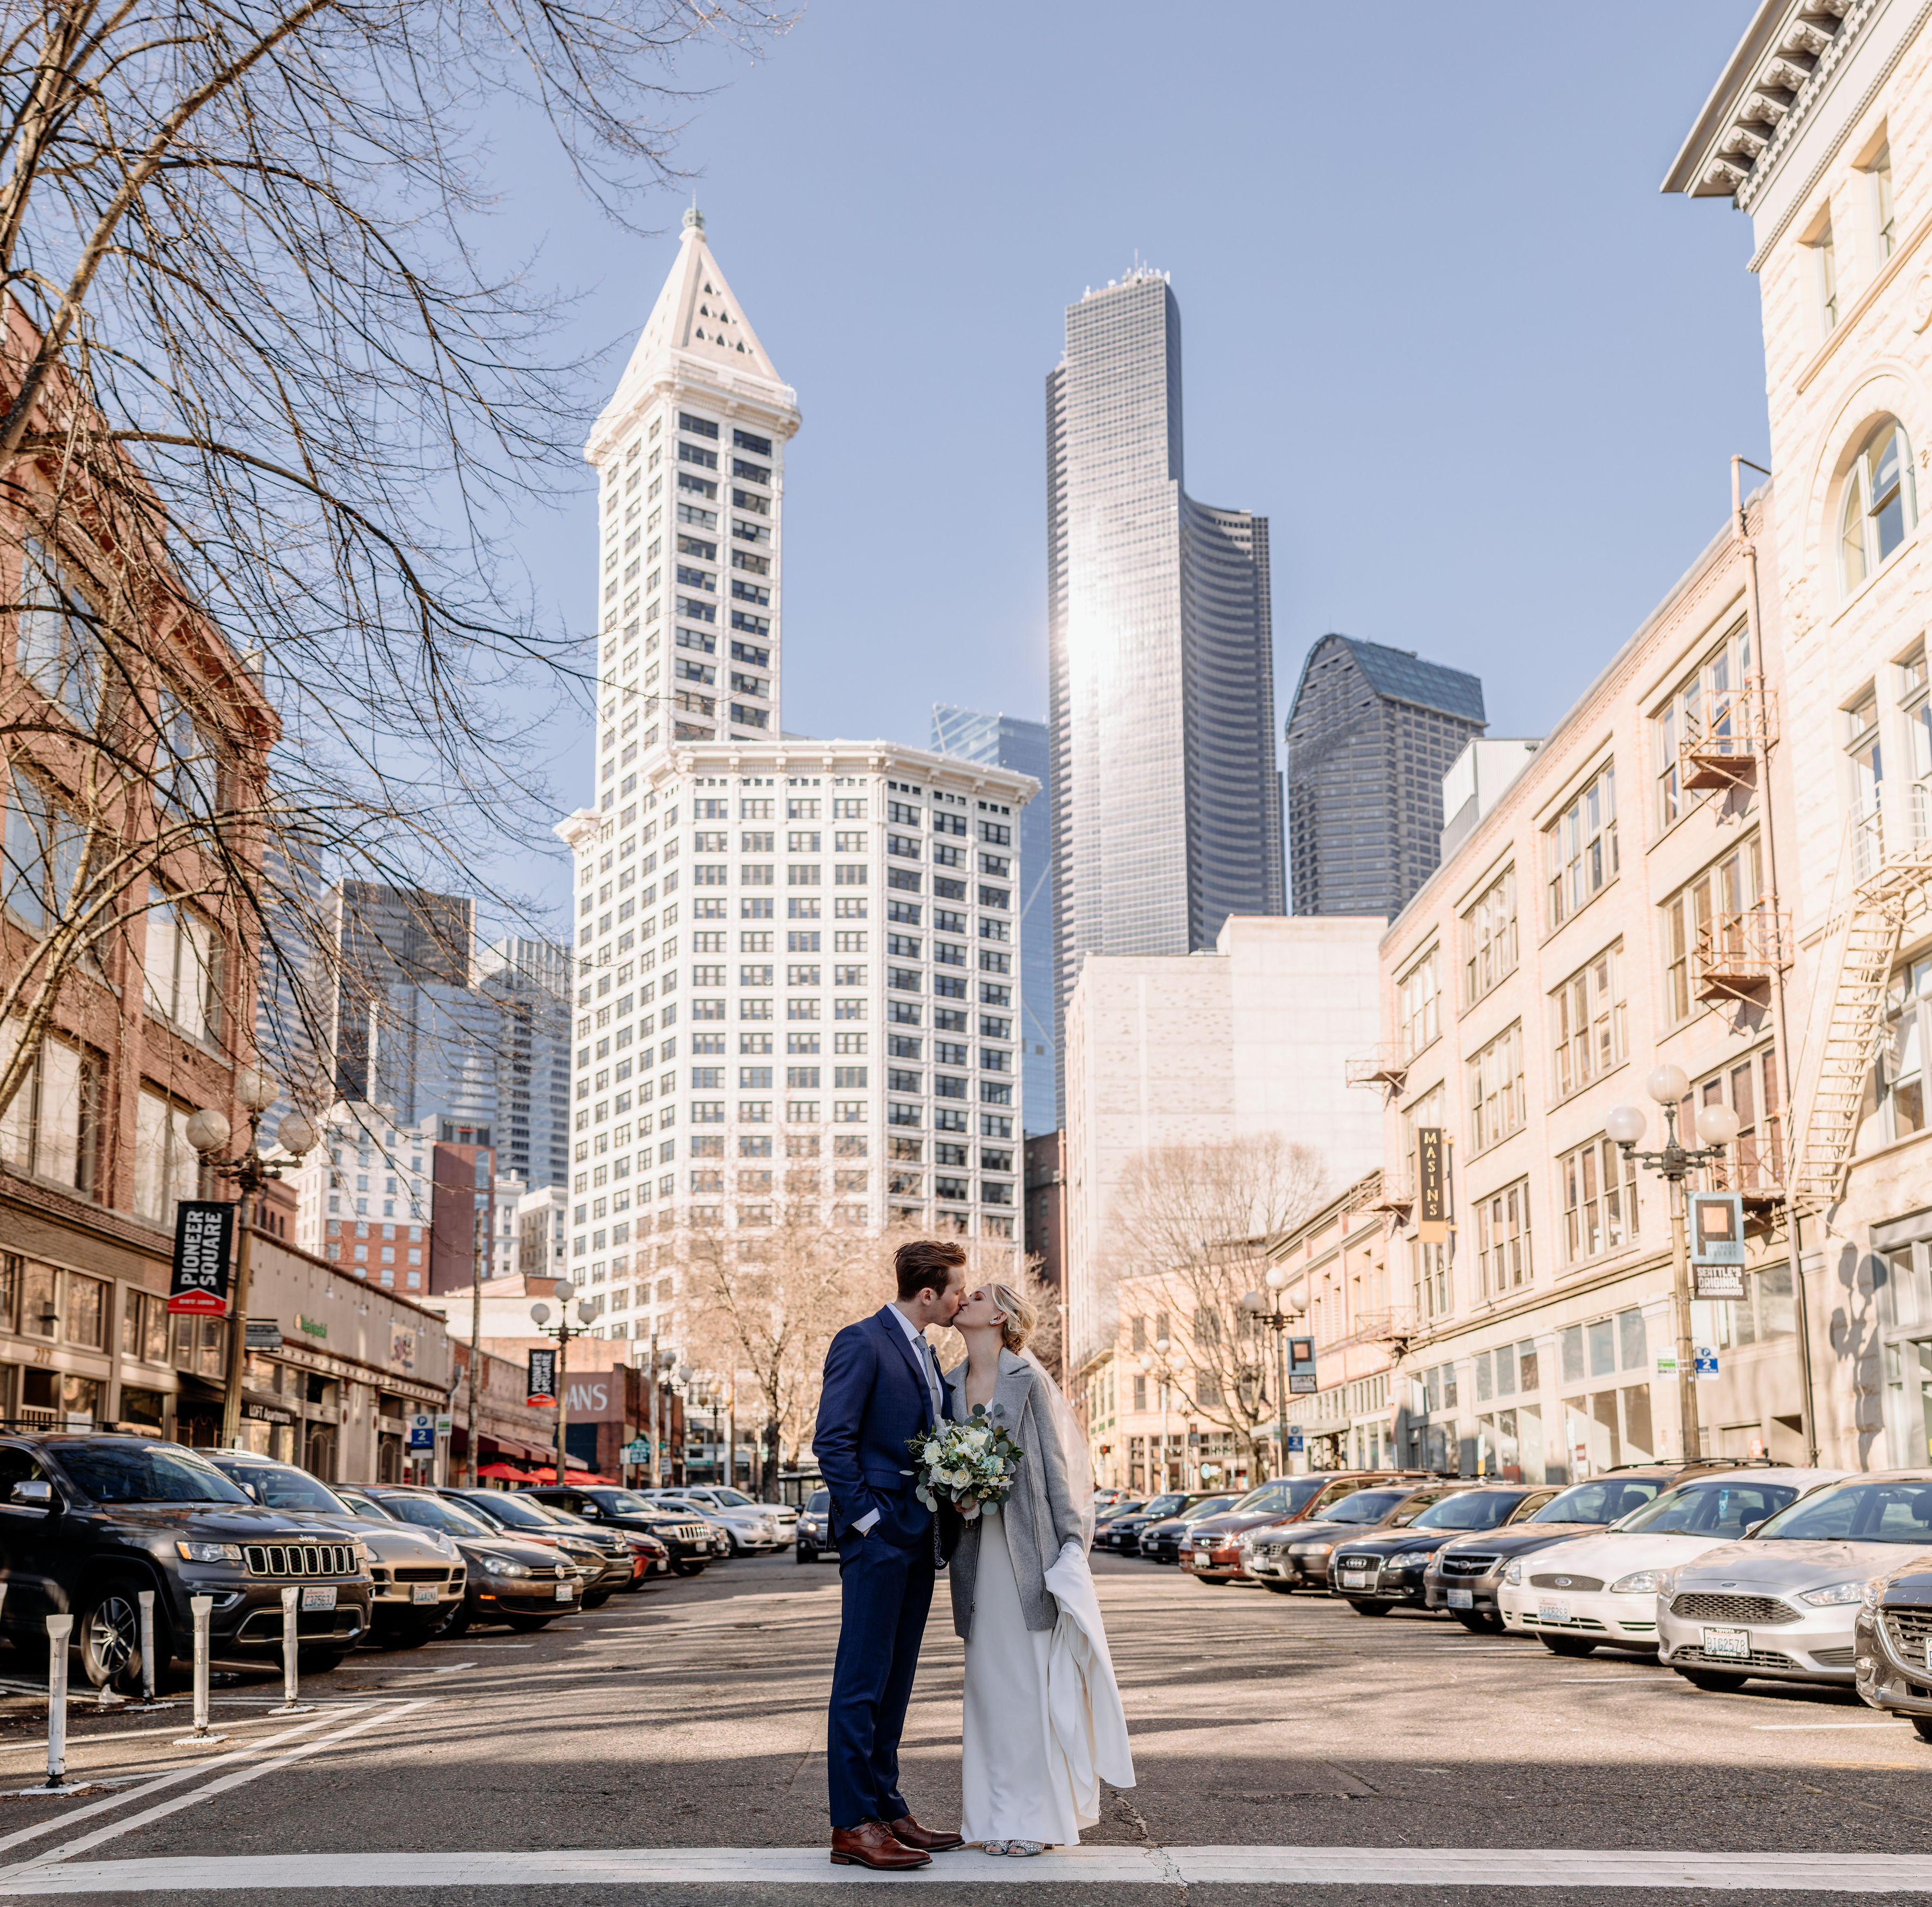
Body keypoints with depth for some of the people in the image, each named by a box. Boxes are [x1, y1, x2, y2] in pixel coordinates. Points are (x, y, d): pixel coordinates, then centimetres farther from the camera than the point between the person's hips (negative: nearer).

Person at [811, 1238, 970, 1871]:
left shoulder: (923, 1351, 17)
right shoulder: (862, 1343, -10)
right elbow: (832, 1440, -15)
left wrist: (943, 1523, 9)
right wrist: (865, 1517, -16)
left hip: (919, 1536, 9)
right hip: (878, 1535, -9)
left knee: (894, 1682, 12)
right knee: (862, 1682, -5)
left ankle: (886, 1811, 19)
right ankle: (852, 1825, -1)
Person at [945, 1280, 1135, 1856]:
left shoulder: (1028, 1378, -4)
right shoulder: (951, 1384, 11)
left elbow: (1055, 1460, -5)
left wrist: (1069, 1543, -9)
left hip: (1029, 1545, -5)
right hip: (979, 1547, 5)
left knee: (1034, 1673, -2)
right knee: (989, 1674, 7)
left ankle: (1040, 1816, 5)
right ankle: (999, 1813, 15)